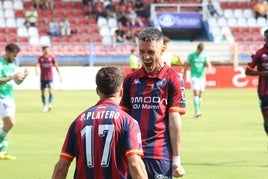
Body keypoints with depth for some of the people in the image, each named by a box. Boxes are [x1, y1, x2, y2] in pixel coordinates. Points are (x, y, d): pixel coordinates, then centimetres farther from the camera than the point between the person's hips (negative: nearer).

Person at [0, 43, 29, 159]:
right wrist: (12, 77, -25)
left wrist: (23, 76, -1)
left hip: (10, 97, 8)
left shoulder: (13, 64, 13)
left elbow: (17, 82, 18)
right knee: (10, 122, -16)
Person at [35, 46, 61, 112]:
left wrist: (59, 75, -5)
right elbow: (37, 65, -12)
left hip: (50, 77, -1)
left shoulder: (52, 57, 0)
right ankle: (45, 106, 14)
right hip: (42, 78, 1)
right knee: (42, 92, 4)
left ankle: (50, 104, -21)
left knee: (50, 91, -18)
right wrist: (37, 71, -34)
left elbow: (56, 66, 0)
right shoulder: (40, 58, 1)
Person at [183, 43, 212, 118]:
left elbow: (209, 64, -1)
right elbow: (186, 66, 5)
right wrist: (184, 76, 3)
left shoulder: (204, 55, 6)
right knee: (196, 93, -15)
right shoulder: (191, 55, 0)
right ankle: (197, 111, -20)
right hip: (194, 77, -3)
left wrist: (209, 68, -26)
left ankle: (197, 111, 17)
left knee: (200, 94, 7)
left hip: (202, 76, 3)